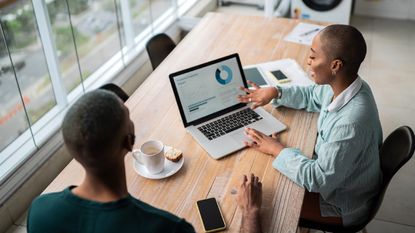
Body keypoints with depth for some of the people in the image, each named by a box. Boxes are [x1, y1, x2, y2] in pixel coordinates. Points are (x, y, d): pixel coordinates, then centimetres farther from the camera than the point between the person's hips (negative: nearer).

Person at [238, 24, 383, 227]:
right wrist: (275, 92, -7)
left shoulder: (350, 123, -39)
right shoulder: (345, 85, -14)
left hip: (342, 205, -7)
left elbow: (320, 180, -31)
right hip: (333, 176, 7)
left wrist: (277, 149, -22)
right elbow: (312, 96, 8)